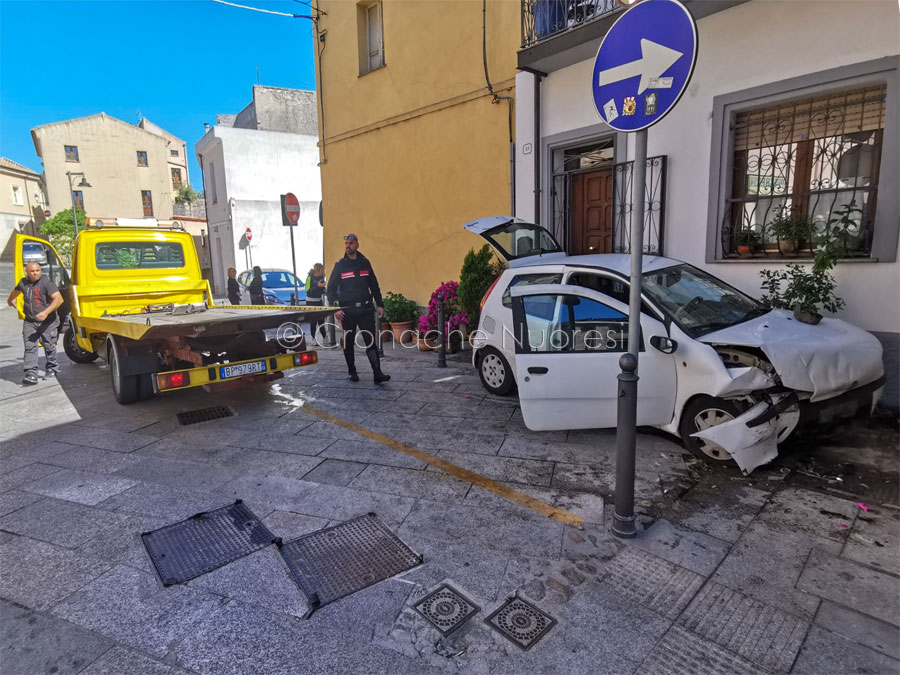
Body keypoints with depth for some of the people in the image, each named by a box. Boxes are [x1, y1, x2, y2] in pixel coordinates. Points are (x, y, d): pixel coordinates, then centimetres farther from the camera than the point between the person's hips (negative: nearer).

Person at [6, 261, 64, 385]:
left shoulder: (46, 282, -12)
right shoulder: (23, 283, 7)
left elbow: (59, 299, -22)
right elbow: (16, 291, 32)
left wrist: (46, 312, -30)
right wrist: (10, 300, 50)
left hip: (47, 322, -4)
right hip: (30, 322, 5)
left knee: (49, 346, 5)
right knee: (30, 347, -5)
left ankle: (51, 369, 23)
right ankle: (31, 374, -9)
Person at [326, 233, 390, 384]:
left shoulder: (365, 263, 8)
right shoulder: (340, 265, 1)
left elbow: (374, 285, 14)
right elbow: (331, 288, 2)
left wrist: (380, 304, 8)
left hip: (366, 310, 1)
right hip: (347, 312, -1)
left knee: (371, 341, -5)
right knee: (348, 343, 7)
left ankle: (377, 374, -7)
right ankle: (352, 372, 22)